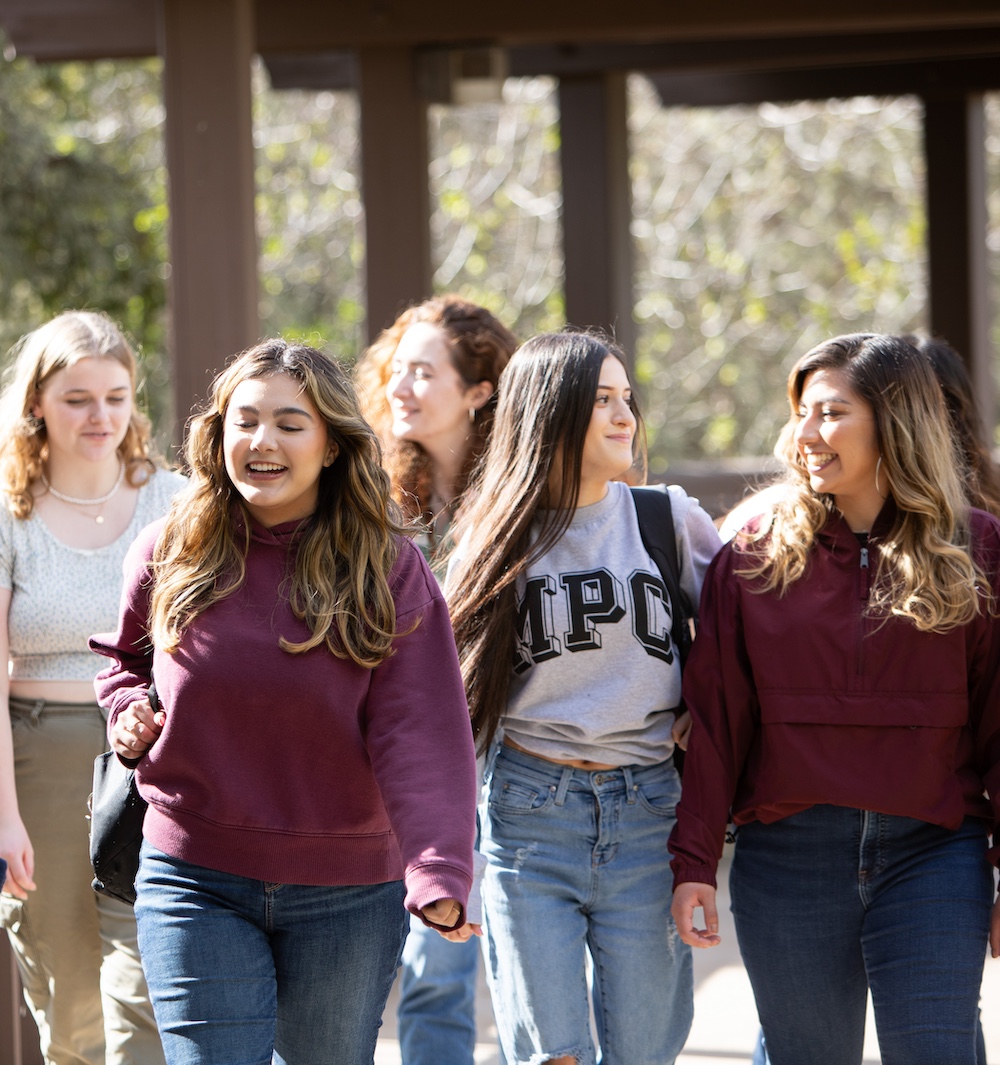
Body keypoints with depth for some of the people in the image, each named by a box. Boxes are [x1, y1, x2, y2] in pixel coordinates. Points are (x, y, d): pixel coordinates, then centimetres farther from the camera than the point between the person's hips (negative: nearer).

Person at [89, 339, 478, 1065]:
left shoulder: (388, 570, -7)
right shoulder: (169, 556, 0)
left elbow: (421, 733, -16)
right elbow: (125, 656, 22)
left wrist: (438, 874, -31)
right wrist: (128, 709, -2)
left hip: (347, 895, 0)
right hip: (196, 886, 0)